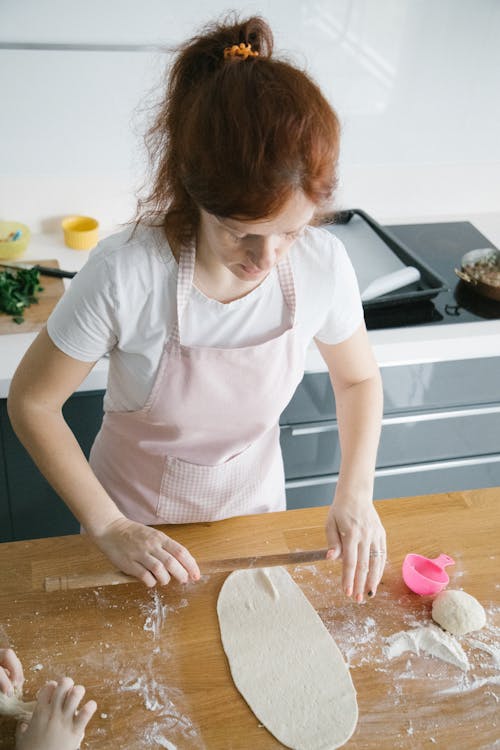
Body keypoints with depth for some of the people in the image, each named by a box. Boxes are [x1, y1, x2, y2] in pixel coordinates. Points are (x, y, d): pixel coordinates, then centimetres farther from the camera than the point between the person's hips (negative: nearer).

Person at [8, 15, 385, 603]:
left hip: (253, 509, 3)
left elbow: (358, 379, -4)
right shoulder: (126, 274, -33)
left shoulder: (322, 264, -24)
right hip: (136, 519, -2)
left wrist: (355, 494, -16)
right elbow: (31, 401, -19)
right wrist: (107, 527, -20)